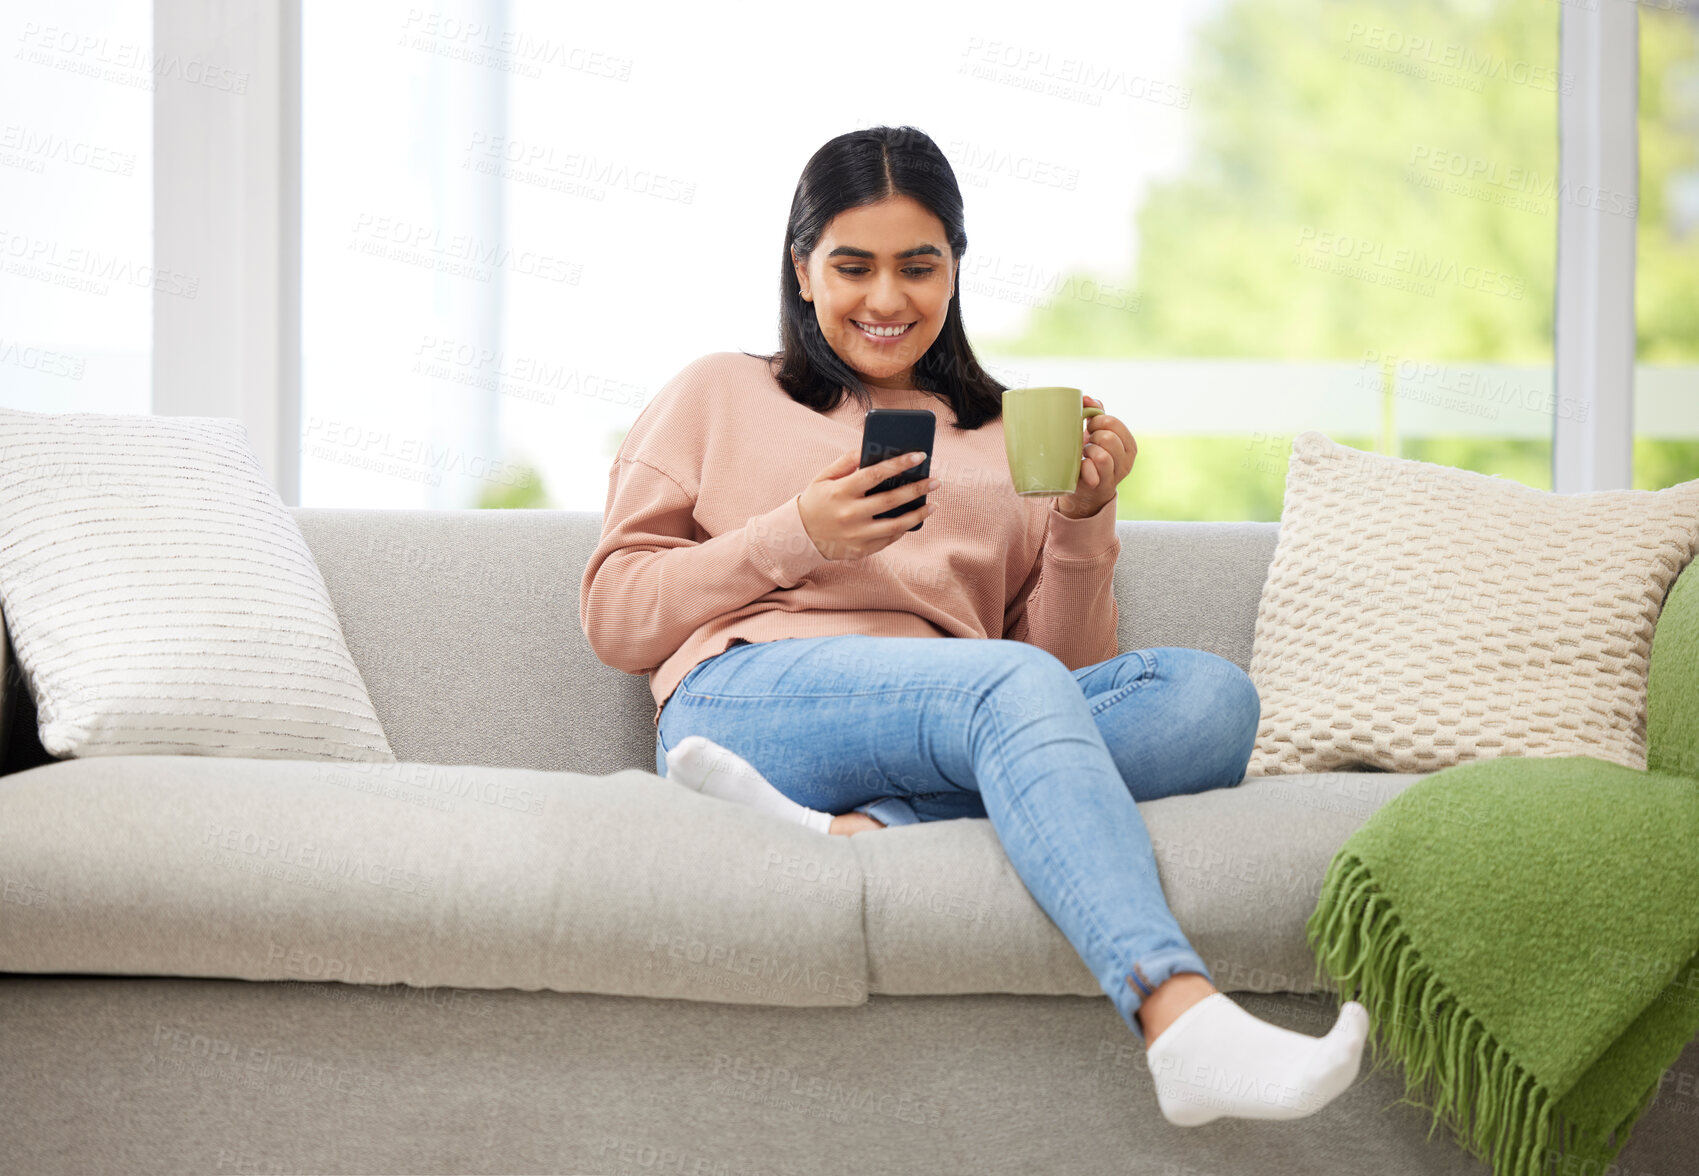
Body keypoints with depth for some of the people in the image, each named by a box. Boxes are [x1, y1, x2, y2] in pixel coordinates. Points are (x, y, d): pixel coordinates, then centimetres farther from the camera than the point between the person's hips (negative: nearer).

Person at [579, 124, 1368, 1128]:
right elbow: (612, 617, 13)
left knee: (1213, 696, -25)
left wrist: (1084, 520, 3)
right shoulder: (719, 395, 23)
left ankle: (850, 831, -39)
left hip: (956, 726, 4)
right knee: (1018, 689, -35)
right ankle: (1185, 1022, -55)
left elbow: (1071, 663, 21)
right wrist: (798, 537, 0)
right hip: (746, 698, -3)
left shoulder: (1014, 441, 29)